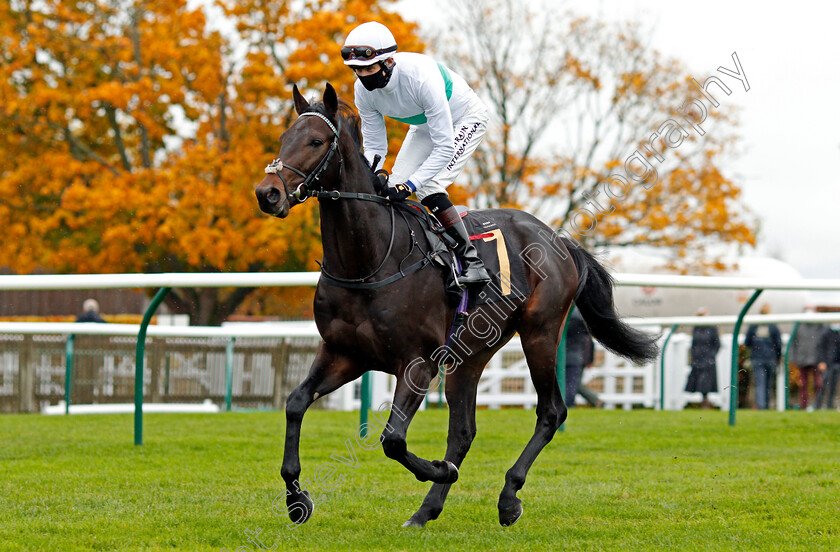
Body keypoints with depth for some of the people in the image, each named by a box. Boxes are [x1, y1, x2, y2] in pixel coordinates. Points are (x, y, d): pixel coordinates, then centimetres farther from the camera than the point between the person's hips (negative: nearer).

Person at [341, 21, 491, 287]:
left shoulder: (422, 77, -41)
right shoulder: (364, 89, -21)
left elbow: (445, 148, -39)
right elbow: (374, 147, -11)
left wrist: (409, 185, -46)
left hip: (465, 118, -7)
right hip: (425, 124, 7)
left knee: (428, 187, -23)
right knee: (394, 187, -8)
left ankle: (472, 262, -16)